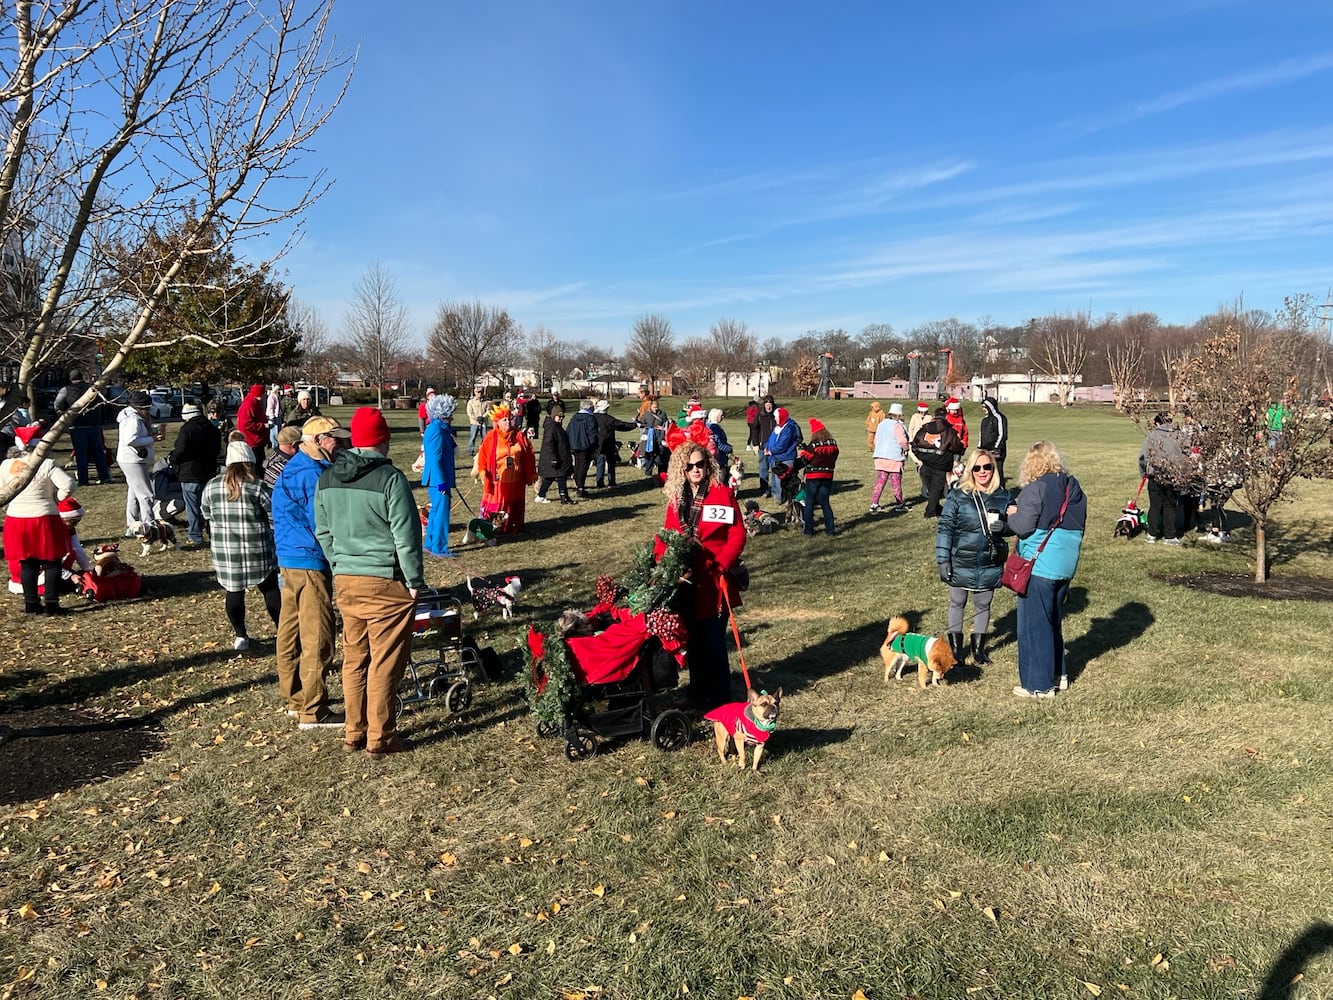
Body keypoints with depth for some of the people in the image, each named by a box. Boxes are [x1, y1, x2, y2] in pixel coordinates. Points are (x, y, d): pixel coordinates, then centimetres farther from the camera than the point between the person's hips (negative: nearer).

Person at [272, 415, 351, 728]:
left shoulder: (293, 468, 15)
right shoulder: (313, 473, -17)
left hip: (289, 559, 11)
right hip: (310, 562, -11)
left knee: (291, 633, 17)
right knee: (317, 638, -5)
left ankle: (294, 699, 28)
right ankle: (313, 711, 1)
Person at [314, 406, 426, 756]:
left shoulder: (326, 479, 6)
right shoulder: (390, 479, -15)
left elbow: (323, 532, 13)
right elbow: (406, 536, -14)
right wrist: (415, 579, -5)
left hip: (345, 581, 6)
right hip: (386, 583, -6)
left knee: (354, 659, 16)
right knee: (385, 663, 4)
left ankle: (354, 733, 25)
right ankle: (380, 737, 12)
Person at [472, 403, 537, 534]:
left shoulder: (519, 436, 2)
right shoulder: (491, 438, -6)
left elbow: (528, 456, 5)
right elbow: (483, 457, -6)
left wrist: (531, 474, 5)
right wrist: (483, 474, -11)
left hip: (516, 480, 3)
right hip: (497, 480, -3)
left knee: (514, 505, 12)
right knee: (495, 505, 2)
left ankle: (514, 528, 25)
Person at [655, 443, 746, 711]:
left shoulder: (722, 493, -8)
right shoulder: (676, 497, 8)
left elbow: (737, 535, -9)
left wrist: (722, 565, -19)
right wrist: (661, 560, -4)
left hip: (713, 579, -5)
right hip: (684, 578, 5)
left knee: (713, 640, -2)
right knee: (692, 637, 15)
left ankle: (719, 699, 12)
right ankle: (698, 691, 30)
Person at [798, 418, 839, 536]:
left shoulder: (813, 445, -16)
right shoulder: (833, 444, -1)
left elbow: (805, 460, -10)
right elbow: (834, 458, 10)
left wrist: (803, 450, 6)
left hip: (813, 477, -4)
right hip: (827, 476, 4)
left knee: (809, 503, 7)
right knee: (825, 502, 12)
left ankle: (809, 529, 8)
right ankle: (830, 530, 9)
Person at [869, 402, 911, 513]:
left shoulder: (881, 424, 12)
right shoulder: (897, 425, -12)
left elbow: (875, 441, 19)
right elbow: (903, 442, -20)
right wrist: (907, 448, -2)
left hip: (879, 457, 6)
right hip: (894, 458, -6)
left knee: (879, 482, 9)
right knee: (896, 483, 6)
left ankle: (874, 504, 4)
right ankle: (899, 505, 16)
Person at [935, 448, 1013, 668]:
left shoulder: (1003, 497, -1)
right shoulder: (957, 495, -8)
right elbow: (944, 528, -8)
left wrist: (1002, 526, -14)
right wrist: (943, 560, -12)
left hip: (990, 565, 2)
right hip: (961, 563, -2)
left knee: (983, 606, 14)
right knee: (957, 603, 13)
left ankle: (979, 647, 30)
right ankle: (955, 646, 28)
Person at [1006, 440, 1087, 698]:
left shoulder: (1036, 489, -15)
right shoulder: (1073, 487, 8)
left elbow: (1023, 526, -19)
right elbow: (1079, 524, 15)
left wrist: (1013, 513, 0)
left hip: (1040, 565, -8)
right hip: (1066, 564, 8)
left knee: (1035, 623, 1)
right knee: (1054, 619, 22)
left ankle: (1039, 685, 6)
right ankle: (1058, 672, 33)